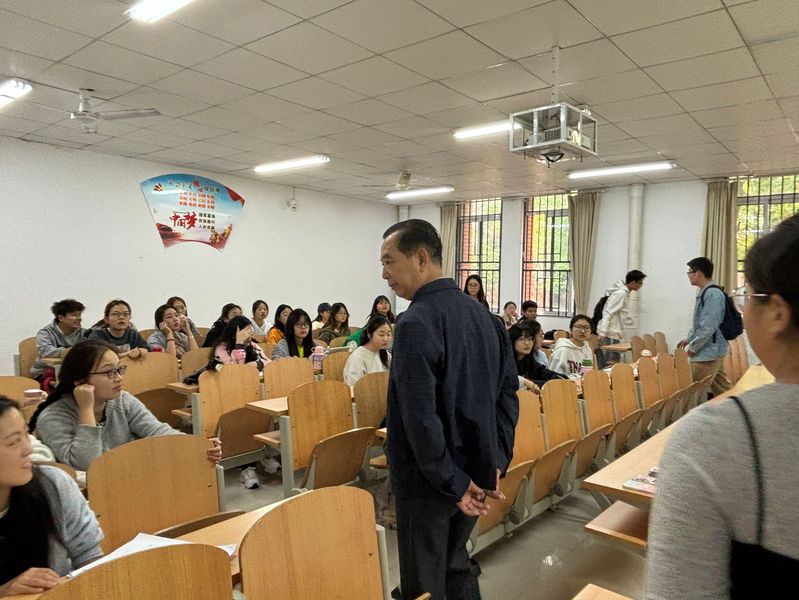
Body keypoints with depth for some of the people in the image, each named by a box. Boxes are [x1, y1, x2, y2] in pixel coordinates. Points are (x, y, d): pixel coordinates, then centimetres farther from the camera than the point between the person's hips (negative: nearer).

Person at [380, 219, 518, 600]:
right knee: (456, 568, 25)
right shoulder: (482, 315, 4)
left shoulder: (415, 322, -20)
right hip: (476, 475, 8)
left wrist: (452, 483, -16)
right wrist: (497, 461, 7)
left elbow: (420, 416, -25)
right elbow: (508, 390, 7)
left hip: (428, 482, -7)